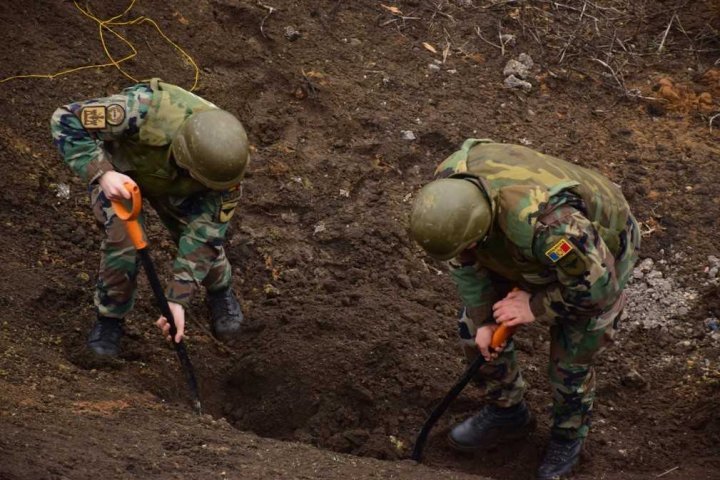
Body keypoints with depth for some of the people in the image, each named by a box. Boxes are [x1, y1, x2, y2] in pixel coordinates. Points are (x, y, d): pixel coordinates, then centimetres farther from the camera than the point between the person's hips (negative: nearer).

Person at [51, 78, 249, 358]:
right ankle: (110, 315, 5)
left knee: (204, 240, -8)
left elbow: (204, 232, -28)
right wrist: (101, 174, -52)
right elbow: (65, 120, -39)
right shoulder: (143, 112, -47)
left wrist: (178, 300, -32)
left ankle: (220, 290, 27)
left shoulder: (226, 159, -35)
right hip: (117, 169, -2)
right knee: (124, 241, -22)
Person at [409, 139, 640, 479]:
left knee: (569, 362, 3)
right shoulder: (449, 184, -28)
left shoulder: (542, 221, -48)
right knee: (475, 328, 8)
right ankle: (506, 413, 34)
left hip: (597, 254, -6)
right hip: (531, 252, 6)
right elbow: (464, 259, -9)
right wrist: (484, 318, -9)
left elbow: (597, 287, -35)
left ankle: (569, 435, 36)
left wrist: (536, 307, -24)